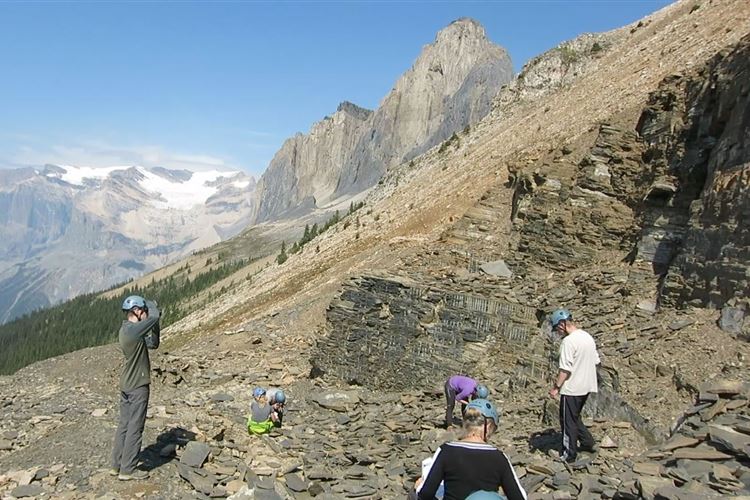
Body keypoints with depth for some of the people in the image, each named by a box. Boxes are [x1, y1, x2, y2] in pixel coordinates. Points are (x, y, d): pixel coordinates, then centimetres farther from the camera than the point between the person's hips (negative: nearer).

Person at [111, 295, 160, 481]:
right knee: (135, 428, -1)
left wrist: (154, 325, 4)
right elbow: (154, 316, -23)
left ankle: (117, 465, 22)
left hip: (126, 385, 9)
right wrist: (150, 304, -4)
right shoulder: (133, 329, -20)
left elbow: (153, 344, 15)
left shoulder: (125, 330, 10)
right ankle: (128, 470, 6)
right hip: (138, 386, -9)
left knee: (124, 425, 15)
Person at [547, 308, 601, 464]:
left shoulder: (568, 341, -21)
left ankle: (569, 454, 13)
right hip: (586, 386, 9)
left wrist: (556, 387, -14)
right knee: (574, 417, 24)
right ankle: (587, 442, 27)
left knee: (568, 421, 5)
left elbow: (565, 369, -22)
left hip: (572, 388, -8)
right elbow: (596, 361, 14)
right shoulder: (588, 337, 7)